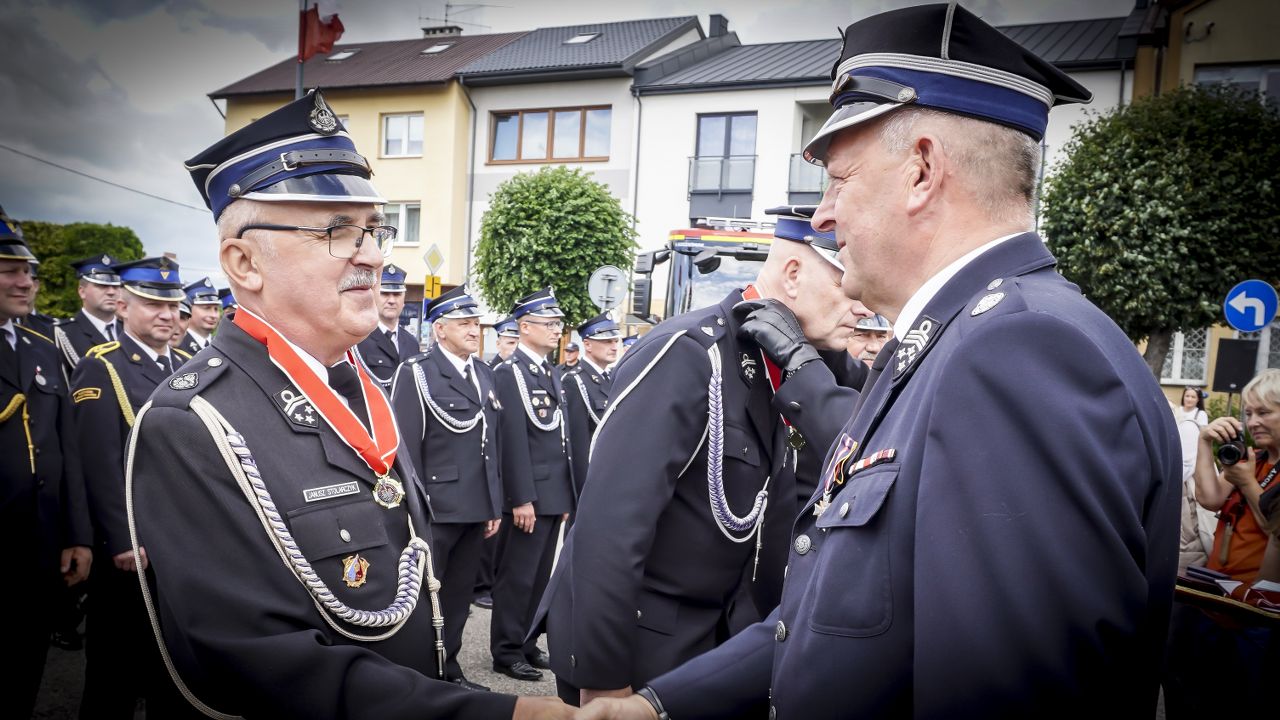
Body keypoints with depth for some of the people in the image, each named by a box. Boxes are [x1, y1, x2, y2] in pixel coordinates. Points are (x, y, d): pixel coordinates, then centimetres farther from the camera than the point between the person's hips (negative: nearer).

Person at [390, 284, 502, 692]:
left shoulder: (485, 375, 11)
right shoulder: (416, 374, -9)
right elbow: (406, 449, -12)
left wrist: (494, 505, 11)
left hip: (475, 511, 6)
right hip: (434, 511, -6)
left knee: (458, 597, 17)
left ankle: (447, 670, 32)